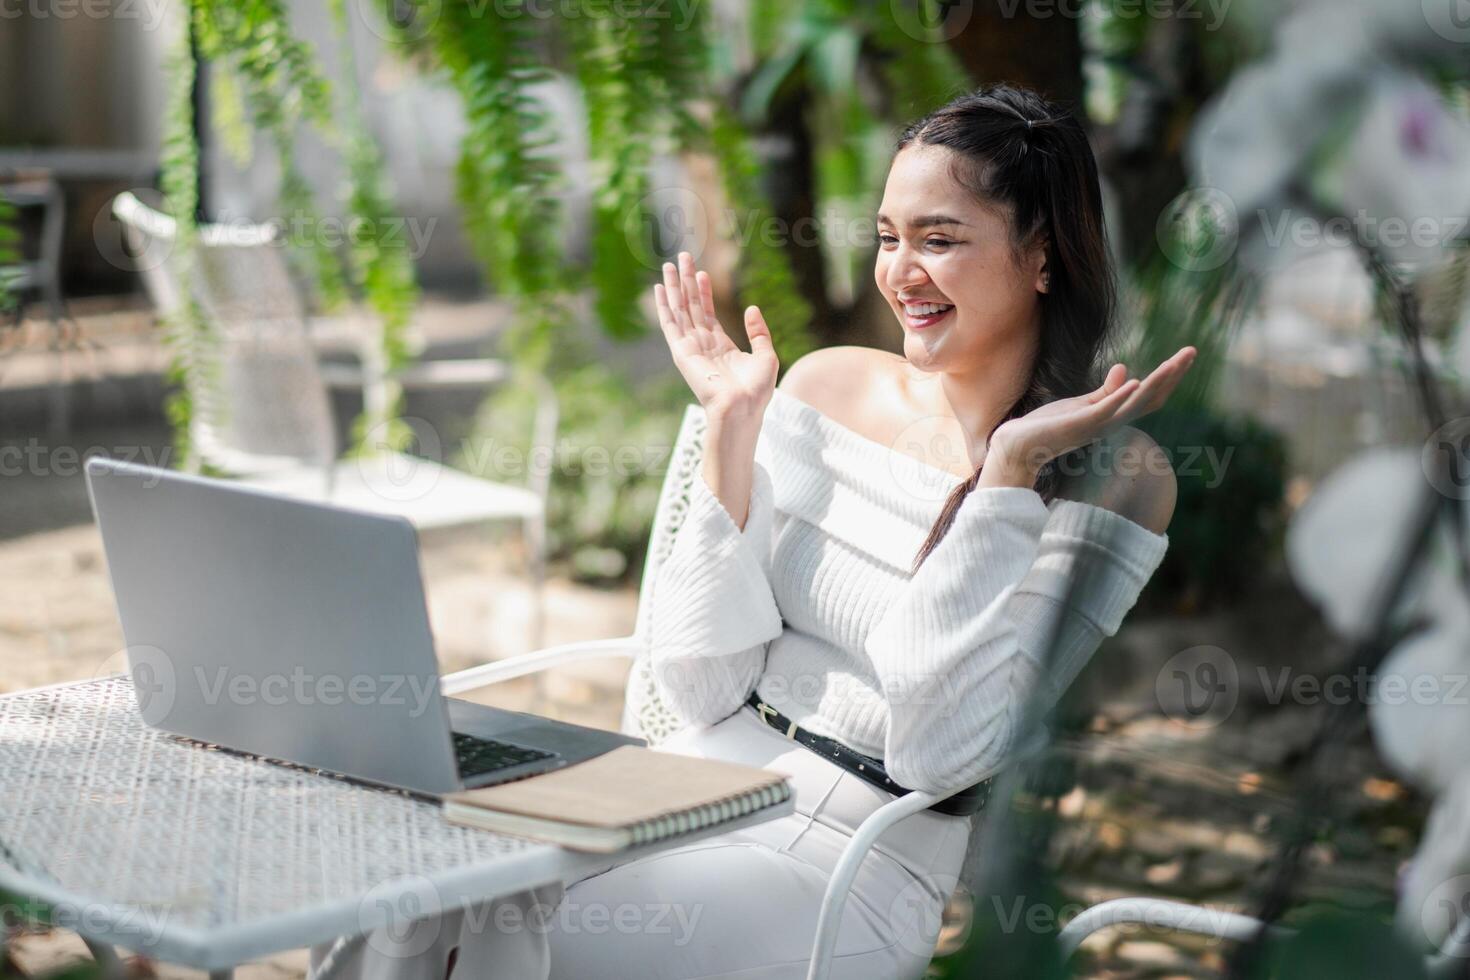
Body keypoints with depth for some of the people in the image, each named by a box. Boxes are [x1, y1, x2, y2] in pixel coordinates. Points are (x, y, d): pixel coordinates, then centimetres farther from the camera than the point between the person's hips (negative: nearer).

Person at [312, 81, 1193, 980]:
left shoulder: (1116, 476, -7)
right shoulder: (826, 384, 5)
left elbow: (940, 752, -16)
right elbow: (703, 689, 1)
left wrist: (1012, 466, -17)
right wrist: (735, 424, -4)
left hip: (861, 872, -4)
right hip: (695, 794, 4)